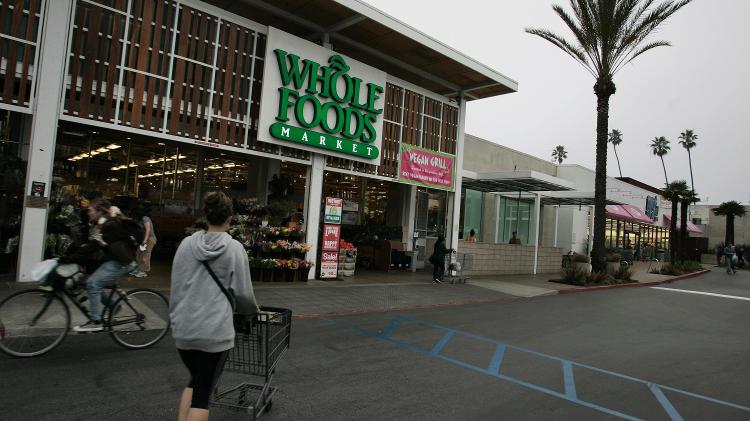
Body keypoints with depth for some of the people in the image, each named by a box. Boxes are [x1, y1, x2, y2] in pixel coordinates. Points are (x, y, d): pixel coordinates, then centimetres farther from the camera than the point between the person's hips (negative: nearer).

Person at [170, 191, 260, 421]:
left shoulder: (186, 244, 1)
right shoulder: (234, 248, -9)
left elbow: (176, 286, 7)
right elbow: (243, 292, -5)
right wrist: (253, 311, 15)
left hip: (184, 328, 4)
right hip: (215, 331, -4)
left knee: (194, 381, 26)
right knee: (204, 390, 7)